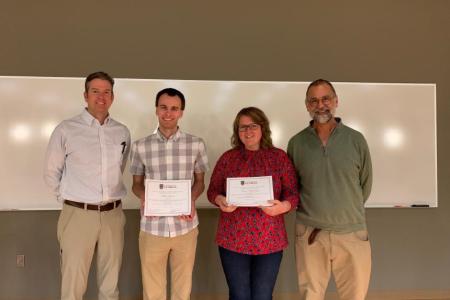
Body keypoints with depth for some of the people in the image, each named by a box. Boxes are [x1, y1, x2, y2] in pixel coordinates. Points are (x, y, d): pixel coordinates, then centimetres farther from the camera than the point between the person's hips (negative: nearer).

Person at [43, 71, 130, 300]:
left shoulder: (122, 132, 6)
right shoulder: (66, 130, -5)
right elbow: (51, 174, 3)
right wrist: (70, 199, 6)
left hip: (113, 215, 3)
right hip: (78, 215, -3)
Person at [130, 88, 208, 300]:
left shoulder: (196, 144, -1)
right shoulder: (140, 146, 0)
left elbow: (199, 181, 8)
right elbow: (136, 183, 8)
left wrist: (191, 199, -13)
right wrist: (144, 197, -14)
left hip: (185, 226, 0)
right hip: (152, 228, 0)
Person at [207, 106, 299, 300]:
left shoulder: (279, 157, 1)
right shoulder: (227, 158, 5)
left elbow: (294, 194, 0)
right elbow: (212, 190, 6)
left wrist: (282, 206, -21)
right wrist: (220, 201, -16)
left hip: (269, 241, 0)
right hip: (233, 239, 1)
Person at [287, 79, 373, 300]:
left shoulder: (356, 140, -1)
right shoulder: (296, 143, 0)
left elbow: (365, 184, 8)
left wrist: (347, 213, 11)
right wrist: (312, 212, 7)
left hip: (352, 233, 0)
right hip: (310, 235, 0)